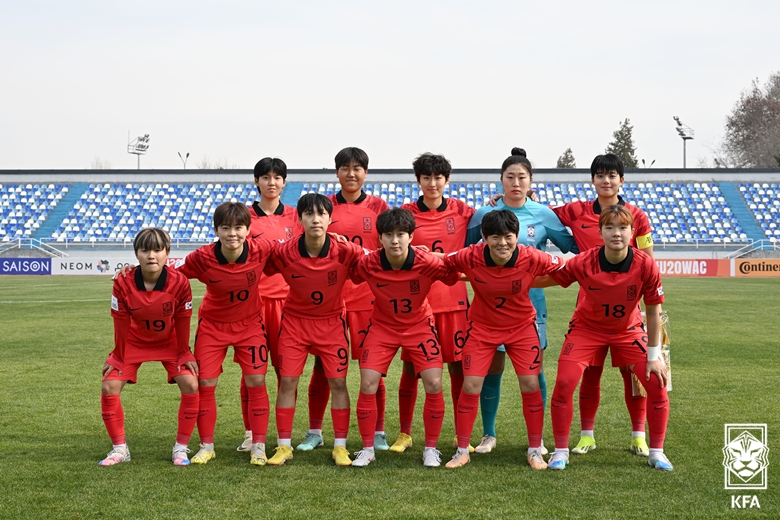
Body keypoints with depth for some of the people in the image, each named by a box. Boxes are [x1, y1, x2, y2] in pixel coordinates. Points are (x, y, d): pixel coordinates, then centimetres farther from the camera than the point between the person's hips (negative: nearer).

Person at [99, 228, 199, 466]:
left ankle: (181, 448, -3)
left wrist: (185, 353, -6)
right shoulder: (123, 283, -26)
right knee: (109, 387, -11)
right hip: (133, 342, 1)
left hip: (170, 343, -1)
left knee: (191, 385, -17)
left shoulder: (179, 282, -27)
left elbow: (182, 322, -14)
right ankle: (120, 449, 6)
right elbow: (121, 323, -15)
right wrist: (119, 356, -6)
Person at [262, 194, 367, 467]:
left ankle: (340, 446, 11)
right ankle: (284, 446, 12)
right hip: (294, 320, 0)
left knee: (338, 382, -1)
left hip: (332, 322, 0)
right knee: (287, 381, 0)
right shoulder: (285, 252, -18)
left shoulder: (345, 251, -20)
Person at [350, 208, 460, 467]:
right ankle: (367, 449, 9)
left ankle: (431, 448, 9)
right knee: (368, 384, -8)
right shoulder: (368, 264, -21)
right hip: (382, 326, 1)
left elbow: (453, 277, -8)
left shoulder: (428, 263, -24)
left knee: (434, 384, -10)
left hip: (419, 325, -1)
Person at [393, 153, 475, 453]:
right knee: (410, 367, 4)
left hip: (453, 300, 1)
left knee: (458, 367, 3)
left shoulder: (462, 211, 4)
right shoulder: (406, 213, 1)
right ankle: (405, 434, 15)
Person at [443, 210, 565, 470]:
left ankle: (535, 450, 13)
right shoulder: (471, 257, -24)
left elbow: (565, 268, -9)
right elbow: (439, 263, -9)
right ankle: (462, 451, 12)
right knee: (470, 386, -4)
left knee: (530, 384, -4)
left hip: (522, 327, 0)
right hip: (482, 327, 0)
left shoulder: (532, 258, -24)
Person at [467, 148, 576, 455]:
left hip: (531, 302, 0)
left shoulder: (544, 215, 2)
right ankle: (488, 435, 18)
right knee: (492, 370, 4)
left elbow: (572, 245, 6)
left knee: (534, 370, 2)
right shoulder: (484, 214, 2)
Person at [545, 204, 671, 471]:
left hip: (628, 330, 1)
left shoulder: (645, 265, -24)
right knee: (564, 382, -16)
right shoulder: (584, 263, -27)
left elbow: (653, 311, -13)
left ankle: (656, 452, 11)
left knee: (657, 383, -8)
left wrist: (654, 356, -10)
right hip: (587, 328, -1)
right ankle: (560, 451, 2)